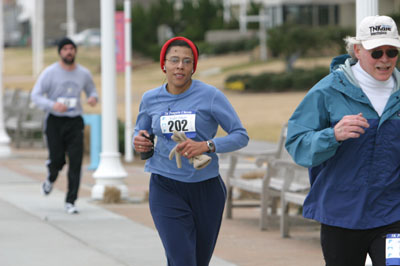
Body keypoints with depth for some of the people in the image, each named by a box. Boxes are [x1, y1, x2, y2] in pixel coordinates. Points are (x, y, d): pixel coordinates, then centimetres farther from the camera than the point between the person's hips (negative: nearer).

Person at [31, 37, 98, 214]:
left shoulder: (84, 74, 5)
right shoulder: (50, 73, -4)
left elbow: (92, 90, 21)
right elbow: (35, 95, -6)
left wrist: (93, 98, -5)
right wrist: (53, 105, -23)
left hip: (75, 122, 2)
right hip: (54, 121, -2)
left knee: (76, 161, -9)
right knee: (57, 159, -5)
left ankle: (70, 202, -4)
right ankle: (51, 179, 33)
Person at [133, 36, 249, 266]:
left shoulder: (210, 96, -6)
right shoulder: (151, 99, 3)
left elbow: (241, 136, -7)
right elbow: (140, 132, 21)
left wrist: (206, 146, -22)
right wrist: (139, 142, -4)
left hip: (206, 189, 0)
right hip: (166, 189, 0)